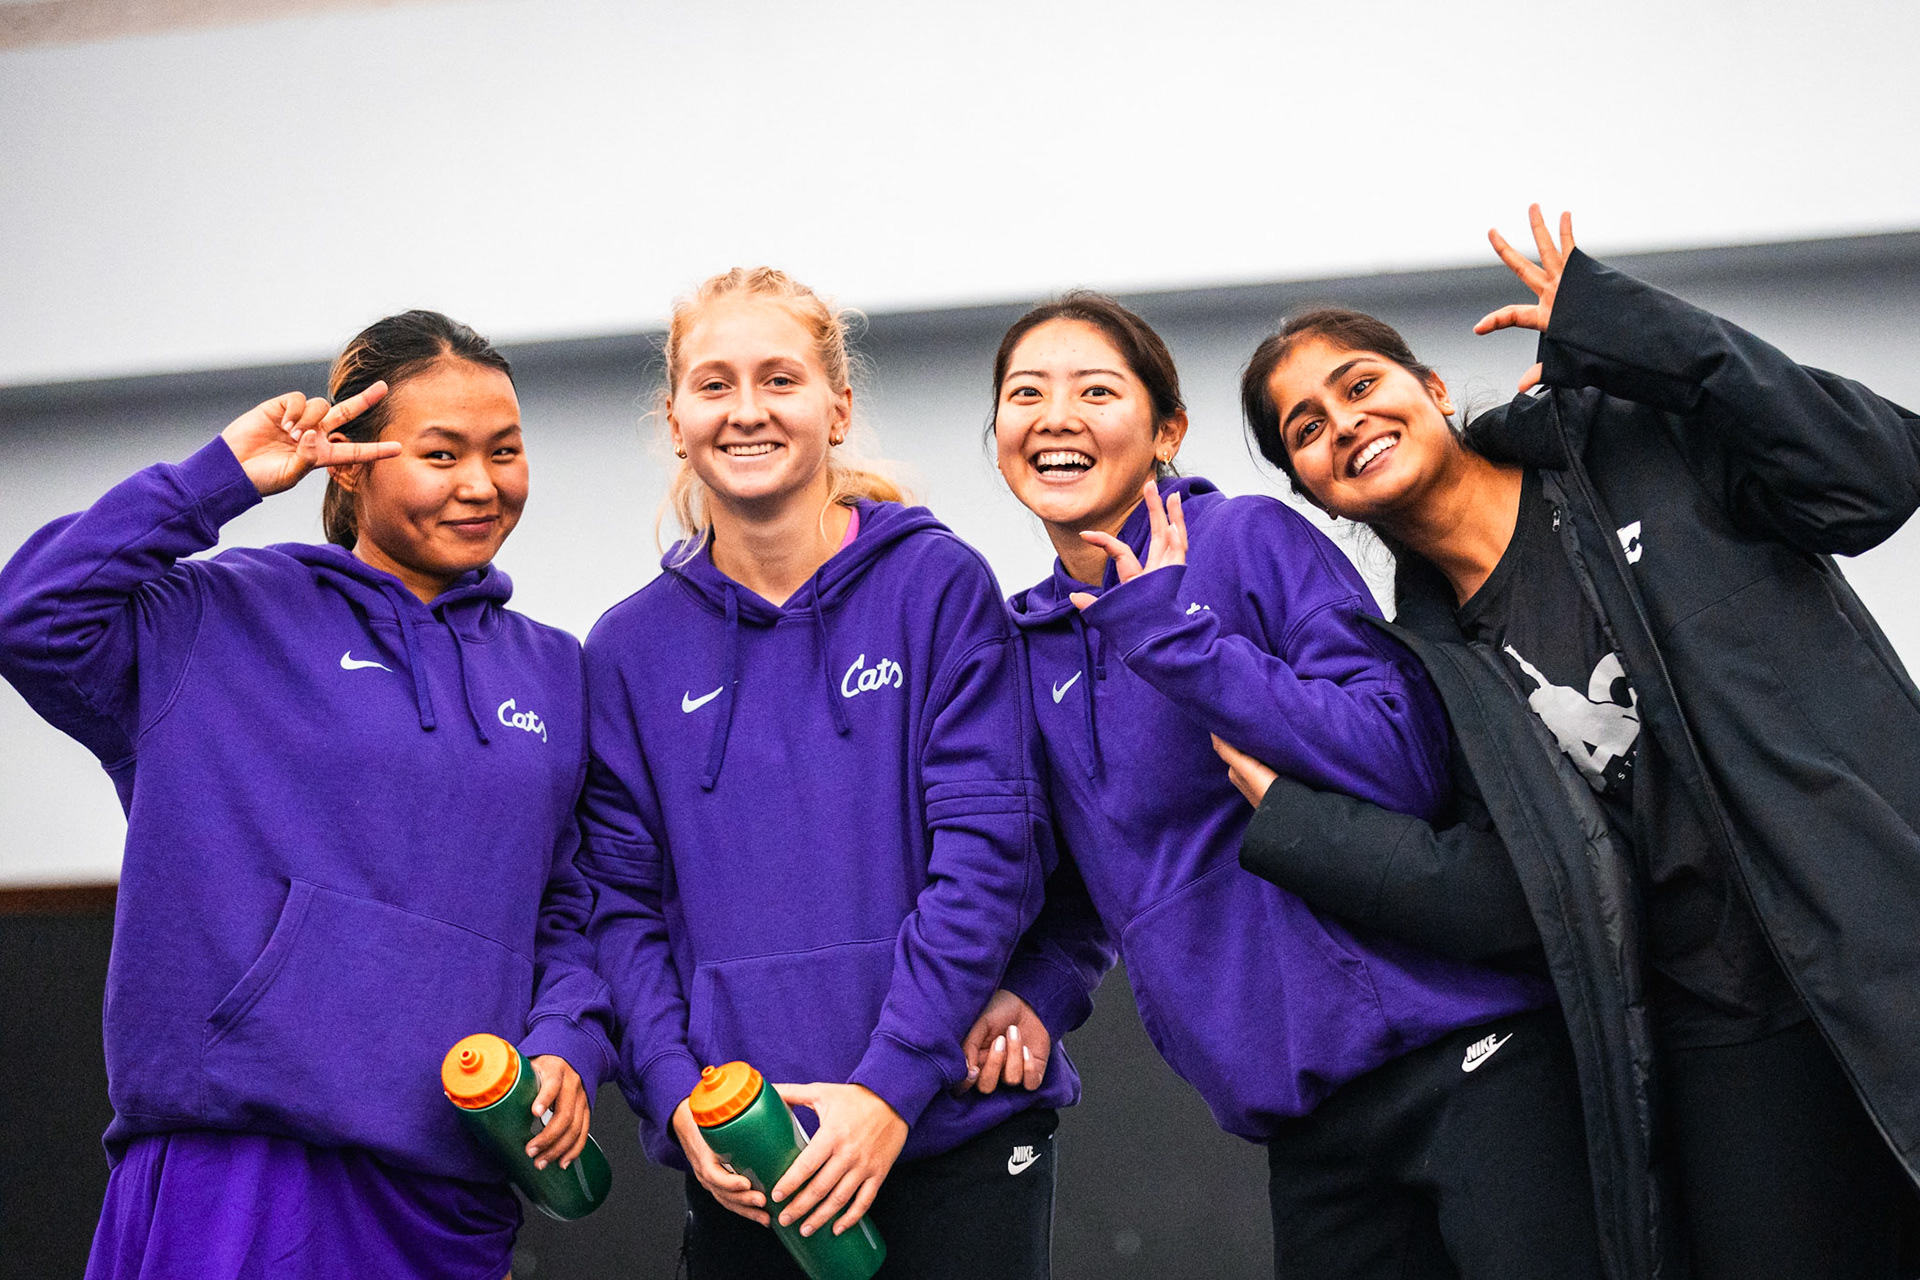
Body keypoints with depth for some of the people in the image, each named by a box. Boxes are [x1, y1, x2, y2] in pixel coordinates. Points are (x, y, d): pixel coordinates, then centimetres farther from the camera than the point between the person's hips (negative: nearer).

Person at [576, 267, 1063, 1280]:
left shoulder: (938, 587, -2)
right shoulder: (631, 649, 6)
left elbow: (988, 847, -8)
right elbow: (623, 902, 5)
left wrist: (889, 1083, -16)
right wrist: (677, 1096, -10)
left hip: (955, 1129, -2)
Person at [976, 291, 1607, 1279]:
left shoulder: (1250, 540, -5)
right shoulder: (1027, 648, 13)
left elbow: (1406, 760, -16)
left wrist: (1175, 636, -19)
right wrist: (1036, 986, 4)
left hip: (1451, 1049, -6)